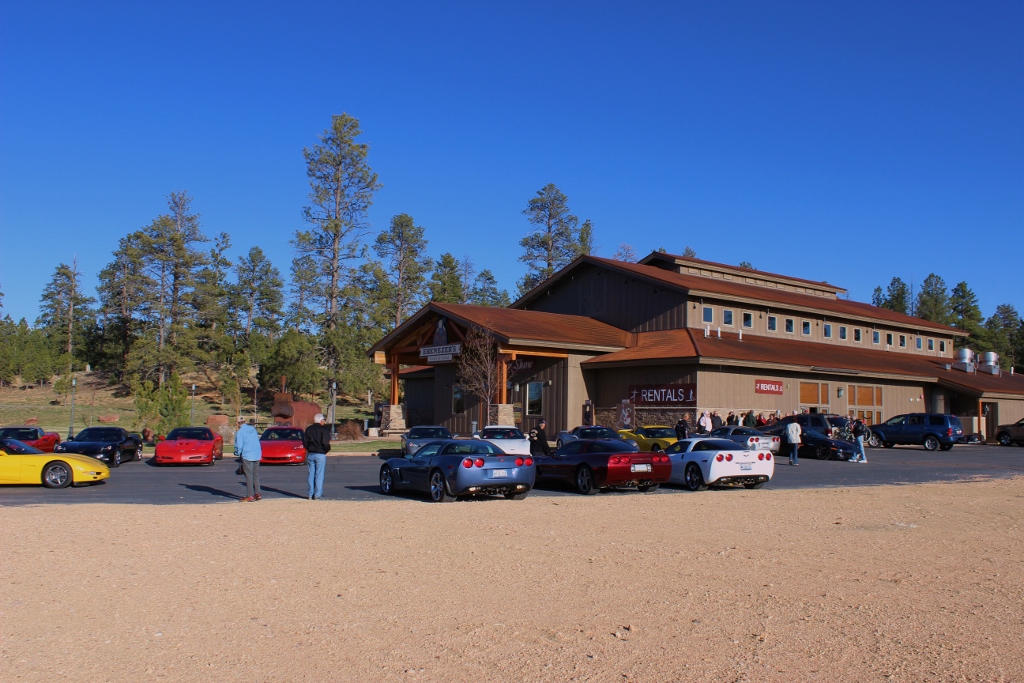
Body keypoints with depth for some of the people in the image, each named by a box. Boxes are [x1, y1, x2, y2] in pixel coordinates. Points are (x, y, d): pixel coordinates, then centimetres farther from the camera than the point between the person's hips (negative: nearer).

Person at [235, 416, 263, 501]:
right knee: (256, 475, 12)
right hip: (257, 455, 6)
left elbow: (239, 445, -12)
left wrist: (237, 453, 6)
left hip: (247, 456, -6)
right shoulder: (253, 429, 10)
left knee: (249, 476, -3)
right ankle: (257, 494, 14)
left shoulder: (240, 432, -9)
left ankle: (250, 496, -3)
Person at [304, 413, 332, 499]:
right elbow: (325, 442, -16)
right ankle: (317, 494, -3)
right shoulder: (324, 429, -8)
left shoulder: (308, 429, 10)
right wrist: (327, 449, 1)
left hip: (310, 454, 5)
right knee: (319, 475, -2)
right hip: (320, 454, -5)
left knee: (311, 474, 9)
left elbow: (304, 441, 7)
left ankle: (310, 494, 9)